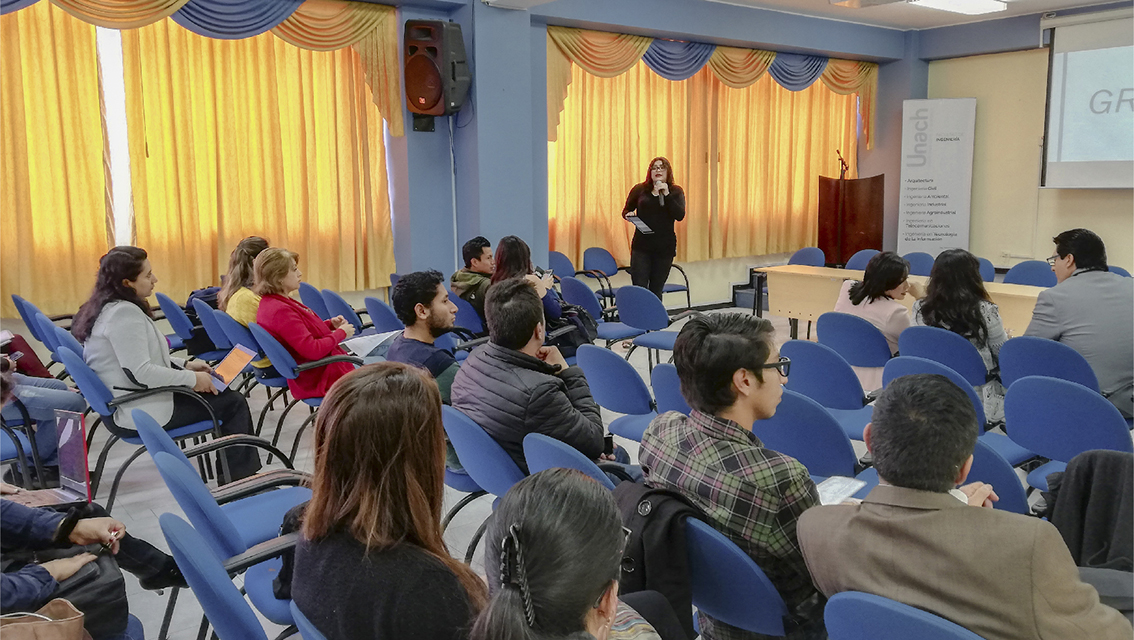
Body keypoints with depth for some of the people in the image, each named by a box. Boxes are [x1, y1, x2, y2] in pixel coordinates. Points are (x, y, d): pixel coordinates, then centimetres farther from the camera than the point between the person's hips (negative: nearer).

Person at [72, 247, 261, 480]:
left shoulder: (108, 308, 9)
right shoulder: (124, 313, -23)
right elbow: (141, 372, -29)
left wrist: (185, 365, 10)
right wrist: (192, 378, -19)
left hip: (130, 401, 10)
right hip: (146, 410, -10)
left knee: (224, 392, 18)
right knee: (233, 403, -3)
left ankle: (245, 469, 21)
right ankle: (241, 481, 7)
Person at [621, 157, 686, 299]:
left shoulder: (676, 192, 4)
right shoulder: (640, 189, 5)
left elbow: (680, 215, -9)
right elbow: (626, 210, 14)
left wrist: (666, 195, -16)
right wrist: (628, 215, -9)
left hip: (665, 247, 1)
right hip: (641, 246, -1)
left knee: (656, 290, 7)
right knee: (639, 288, -8)